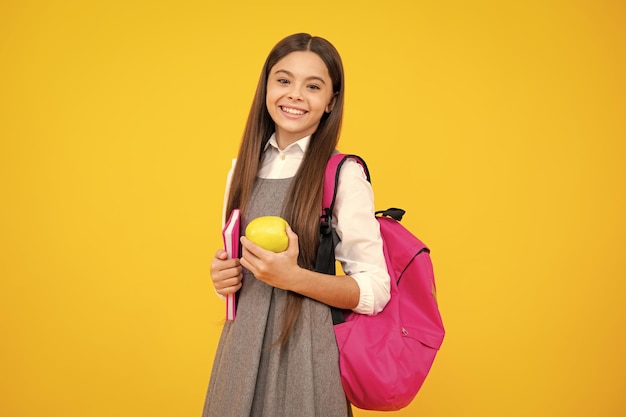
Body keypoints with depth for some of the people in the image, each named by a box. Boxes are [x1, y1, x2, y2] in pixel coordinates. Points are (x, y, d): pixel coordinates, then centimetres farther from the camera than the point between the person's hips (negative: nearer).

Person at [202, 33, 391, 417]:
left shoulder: (344, 175, -10)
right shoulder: (243, 170, 6)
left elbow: (374, 291, -11)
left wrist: (292, 277, -23)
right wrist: (222, 276, -3)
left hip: (305, 347, -4)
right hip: (241, 345, 5)